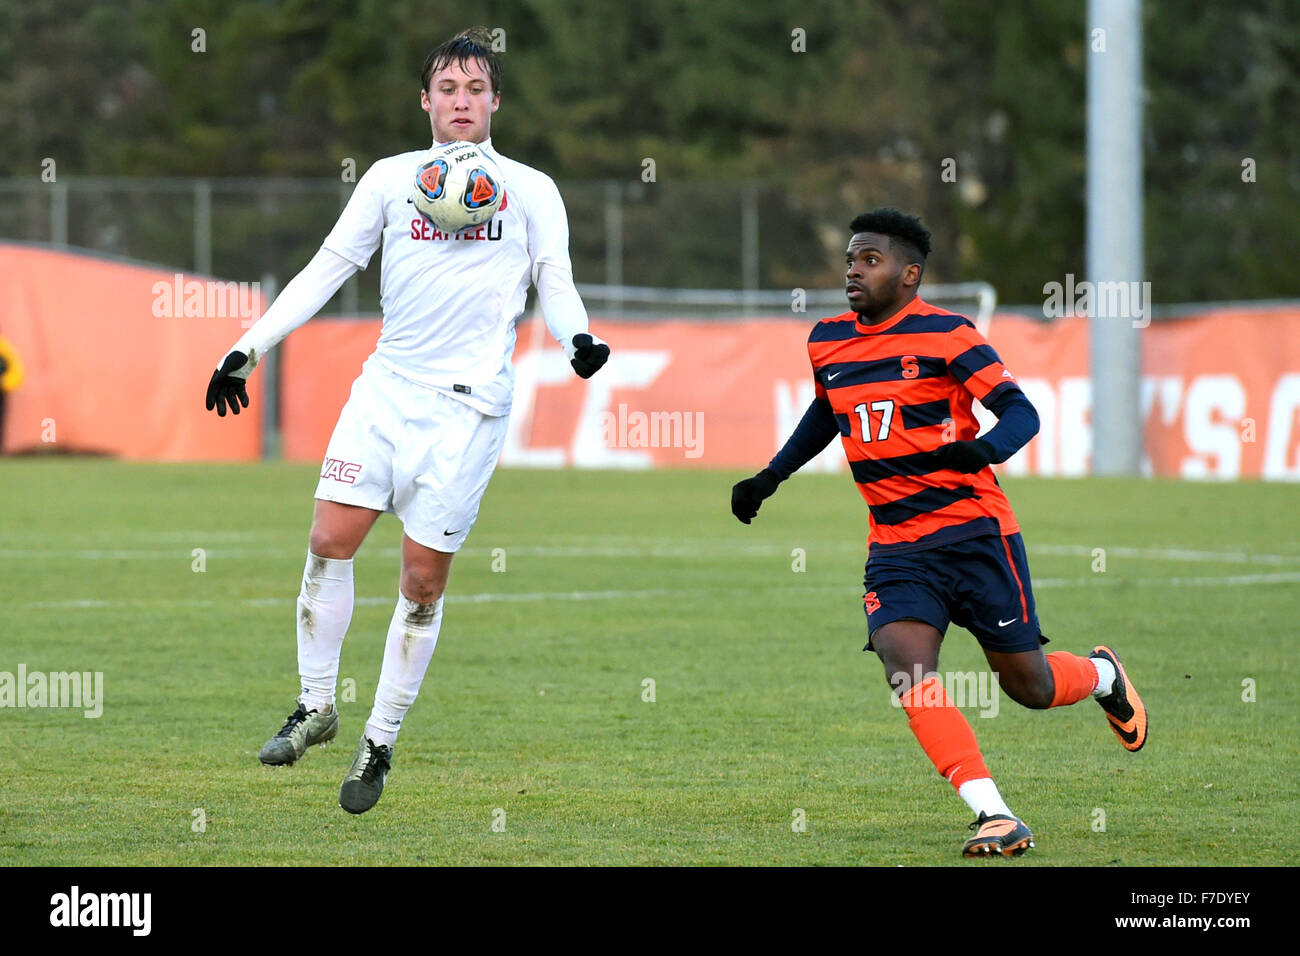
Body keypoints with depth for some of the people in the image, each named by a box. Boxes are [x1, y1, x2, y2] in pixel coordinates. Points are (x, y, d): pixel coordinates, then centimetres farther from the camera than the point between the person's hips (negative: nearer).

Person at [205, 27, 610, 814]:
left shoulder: (530, 189, 7)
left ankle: (381, 742, 8)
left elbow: (556, 283, 3)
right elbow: (327, 269, 12)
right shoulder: (391, 179, 12)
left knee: (425, 578, -3)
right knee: (329, 541, -9)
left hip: (468, 402, -2)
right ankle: (317, 708, 7)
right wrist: (249, 349, 6)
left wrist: (579, 340, -20)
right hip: (387, 386, 2)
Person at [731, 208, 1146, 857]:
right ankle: (995, 818, -21)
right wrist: (770, 477, 21)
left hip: (975, 534, -4)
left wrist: (984, 449, -34)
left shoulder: (945, 335, -9)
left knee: (1026, 684, 4)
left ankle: (1104, 677, 41)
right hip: (896, 549, 4)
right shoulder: (827, 342, 8)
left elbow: (1021, 413, -13)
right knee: (907, 671, -21)